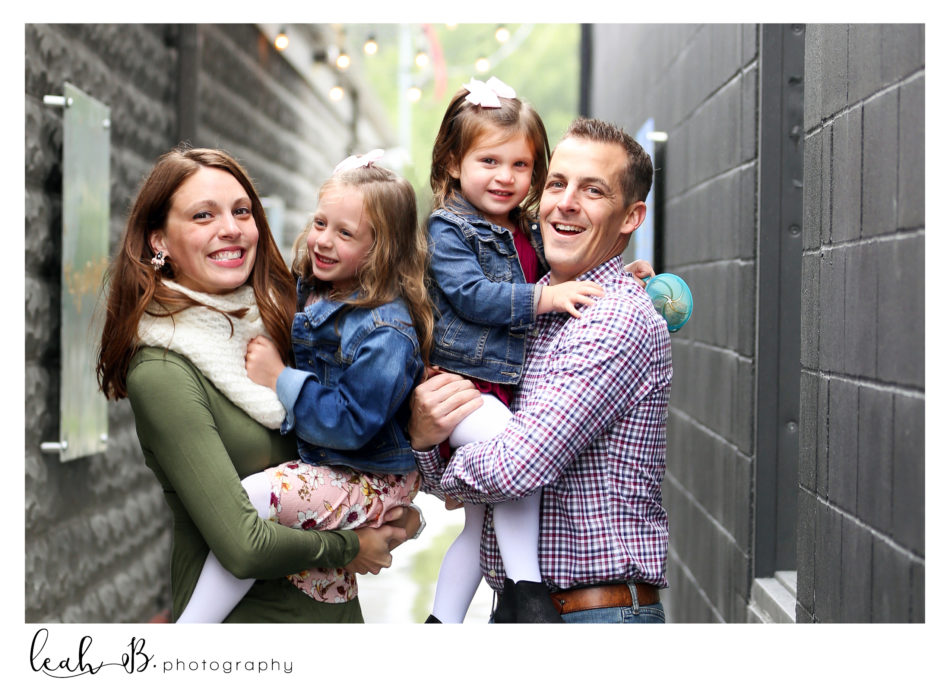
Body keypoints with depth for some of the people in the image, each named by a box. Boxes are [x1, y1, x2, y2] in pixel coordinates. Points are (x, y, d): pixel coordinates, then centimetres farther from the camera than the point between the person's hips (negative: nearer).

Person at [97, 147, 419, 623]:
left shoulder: (275, 324, 2)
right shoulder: (162, 372, -20)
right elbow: (243, 547, -26)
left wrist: (397, 512, -10)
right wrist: (347, 547, -11)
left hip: (334, 602, 7)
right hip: (242, 615, -7)